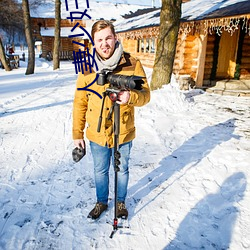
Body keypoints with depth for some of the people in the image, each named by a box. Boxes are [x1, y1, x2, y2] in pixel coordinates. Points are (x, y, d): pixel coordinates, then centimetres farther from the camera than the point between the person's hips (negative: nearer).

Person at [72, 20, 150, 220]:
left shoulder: (132, 64, -11)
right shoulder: (87, 68, -6)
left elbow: (145, 95, -10)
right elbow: (80, 103, -1)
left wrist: (131, 96, -33)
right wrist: (77, 133, 1)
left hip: (123, 133, -1)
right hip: (97, 134, 2)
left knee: (122, 170, 19)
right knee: (100, 171, 20)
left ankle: (121, 202, 45)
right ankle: (101, 202, 45)